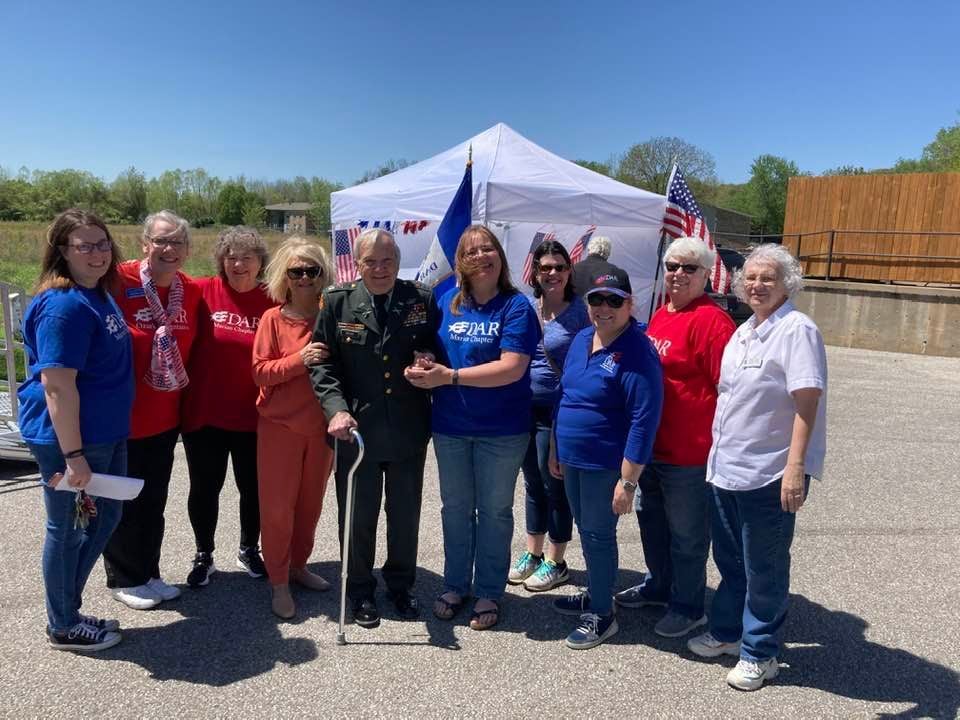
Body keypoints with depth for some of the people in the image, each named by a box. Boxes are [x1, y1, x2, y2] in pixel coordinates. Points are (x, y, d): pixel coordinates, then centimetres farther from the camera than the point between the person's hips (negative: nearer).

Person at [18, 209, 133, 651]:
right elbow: (57, 386, -25)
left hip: (105, 433, 10)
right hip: (67, 437, -9)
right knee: (68, 529, 8)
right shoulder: (64, 305, -21)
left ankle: (66, 609, 37)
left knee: (105, 518, 20)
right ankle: (63, 627, 28)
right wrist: (73, 456, -24)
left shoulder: (99, 295, 8)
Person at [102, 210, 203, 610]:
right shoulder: (120, 282, -17)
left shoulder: (191, 291, 2)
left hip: (165, 416, 6)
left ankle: (149, 573, 34)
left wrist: (184, 393, 11)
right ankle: (123, 579, 29)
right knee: (124, 501, 10)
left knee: (154, 500, 18)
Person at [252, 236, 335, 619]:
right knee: (278, 506, 4)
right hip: (280, 425, -2)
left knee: (310, 503, 14)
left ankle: (298, 566, 33)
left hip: (320, 426, 3)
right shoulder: (273, 318, -5)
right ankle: (278, 582, 19)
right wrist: (298, 360, -22)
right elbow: (260, 371, -8)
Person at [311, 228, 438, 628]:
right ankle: (361, 592, 33)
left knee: (405, 513, 16)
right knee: (358, 515, 13)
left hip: (409, 431, 1)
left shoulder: (423, 300, -2)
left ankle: (401, 585, 38)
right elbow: (323, 363, -4)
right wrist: (336, 408, -19)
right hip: (357, 430, -1)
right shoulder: (337, 303, -3)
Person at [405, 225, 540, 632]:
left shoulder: (516, 307, -12)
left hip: (501, 430, -4)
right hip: (450, 426, 4)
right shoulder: (447, 302, 2)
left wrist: (449, 376, -23)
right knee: (455, 507, 16)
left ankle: (489, 593, 28)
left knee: (494, 511, 11)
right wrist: (422, 369, -12)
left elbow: (512, 368, -21)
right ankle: (454, 586, 34)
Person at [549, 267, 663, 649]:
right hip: (573, 460, 8)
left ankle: (601, 615, 23)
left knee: (598, 536, 4)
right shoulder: (581, 339, 6)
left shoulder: (637, 353, -19)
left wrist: (627, 481, -22)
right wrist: (555, 448, 16)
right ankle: (594, 594, 40)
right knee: (586, 531, 20)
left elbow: (643, 421, -22)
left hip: (605, 466, -7)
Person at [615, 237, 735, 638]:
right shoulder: (660, 315, 10)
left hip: (689, 454, -9)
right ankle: (659, 585, 44)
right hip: (651, 445, 9)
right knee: (651, 518, 24)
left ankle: (688, 607, 27)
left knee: (686, 534, 8)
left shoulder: (711, 321, -17)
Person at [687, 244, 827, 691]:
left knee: (763, 570, 7)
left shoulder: (797, 330, -12)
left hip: (769, 474, -8)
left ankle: (759, 654, 22)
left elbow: (807, 402, -19)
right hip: (725, 468, 8)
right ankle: (725, 632, 37)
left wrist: (796, 467, -25)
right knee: (730, 560, 20)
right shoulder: (743, 331, 12)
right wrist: (717, 452, 18)